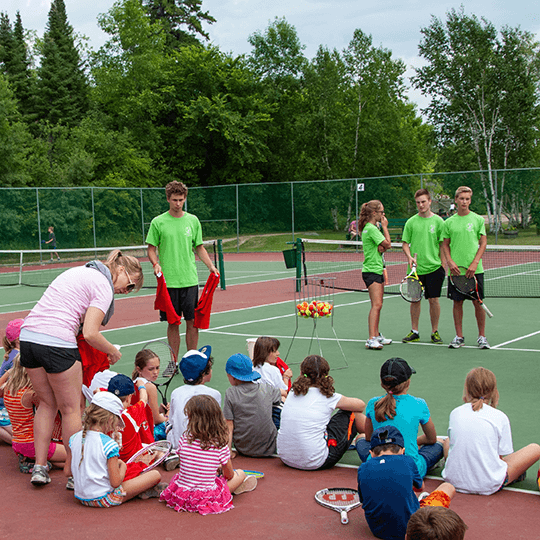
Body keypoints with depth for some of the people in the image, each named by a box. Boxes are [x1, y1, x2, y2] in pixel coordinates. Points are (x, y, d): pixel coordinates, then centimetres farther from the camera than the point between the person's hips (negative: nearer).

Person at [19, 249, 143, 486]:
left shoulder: (78, 271, 21)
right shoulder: (104, 286, -5)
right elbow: (90, 334, -12)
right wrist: (113, 351, 3)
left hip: (28, 335, 8)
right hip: (57, 342, -8)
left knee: (48, 404, 19)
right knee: (71, 409, 5)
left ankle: (39, 467, 20)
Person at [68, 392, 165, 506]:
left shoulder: (74, 438, 0)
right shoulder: (109, 444, -19)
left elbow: (71, 471, 11)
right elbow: (115, 482, -20)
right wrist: (122, 466, 1)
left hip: (81, 497, 8)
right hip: (103, 499, -8)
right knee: (156, 475, -5)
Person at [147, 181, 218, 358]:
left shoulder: (193, 220, 7)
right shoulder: (158, 222, 1)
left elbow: (199, 247, 14)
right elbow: (151, 249, 5)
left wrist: (211, 266, 2)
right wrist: (156, 264, -14)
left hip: (190, 280, 2)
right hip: (168, 281, -2)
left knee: (192, 322, 2)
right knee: (172, 323, 4)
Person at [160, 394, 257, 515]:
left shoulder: (184, 438, -11)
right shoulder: (221, 445, -13)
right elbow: (229, 475, 1)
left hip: (180, 495, 2)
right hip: (207, 498, -2)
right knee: (240, 474, 18)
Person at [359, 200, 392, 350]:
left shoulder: (373, 227, 16)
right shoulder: (371, 228, -15)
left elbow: (383, 246, 13)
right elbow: (387, 244, -14)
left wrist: (382, 248, -9)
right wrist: (385, 227, -3)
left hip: (377, 269, 10)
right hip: (371, 271, -10)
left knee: (377, 305, 14)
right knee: (376, 305, -17)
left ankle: (376, 335, 22)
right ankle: (371, 339, -22)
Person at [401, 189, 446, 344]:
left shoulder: (438, 221, 1)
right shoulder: (411, 222, 4)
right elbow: (405, 243, 7)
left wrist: (443, 263, -2)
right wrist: (409, 256, -10)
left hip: (434, 267, -1)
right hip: (415, 268, 1)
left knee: (434, 300, 1)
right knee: (415, 300, 6)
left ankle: (435, 332, 13)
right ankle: (414, 332, 17)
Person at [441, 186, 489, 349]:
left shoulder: (478, 219, 2)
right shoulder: (449, 222, 6)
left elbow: (483, 244, 0)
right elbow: (445, 245, 10)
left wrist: (474, 264, -11)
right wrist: (450, 262, -6)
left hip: (474, 270, -1)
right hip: (456, 269, 2)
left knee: (478, 302, 1)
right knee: (457, 302, 5)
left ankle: (482, 336, 12)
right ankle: (459, 336, 14)